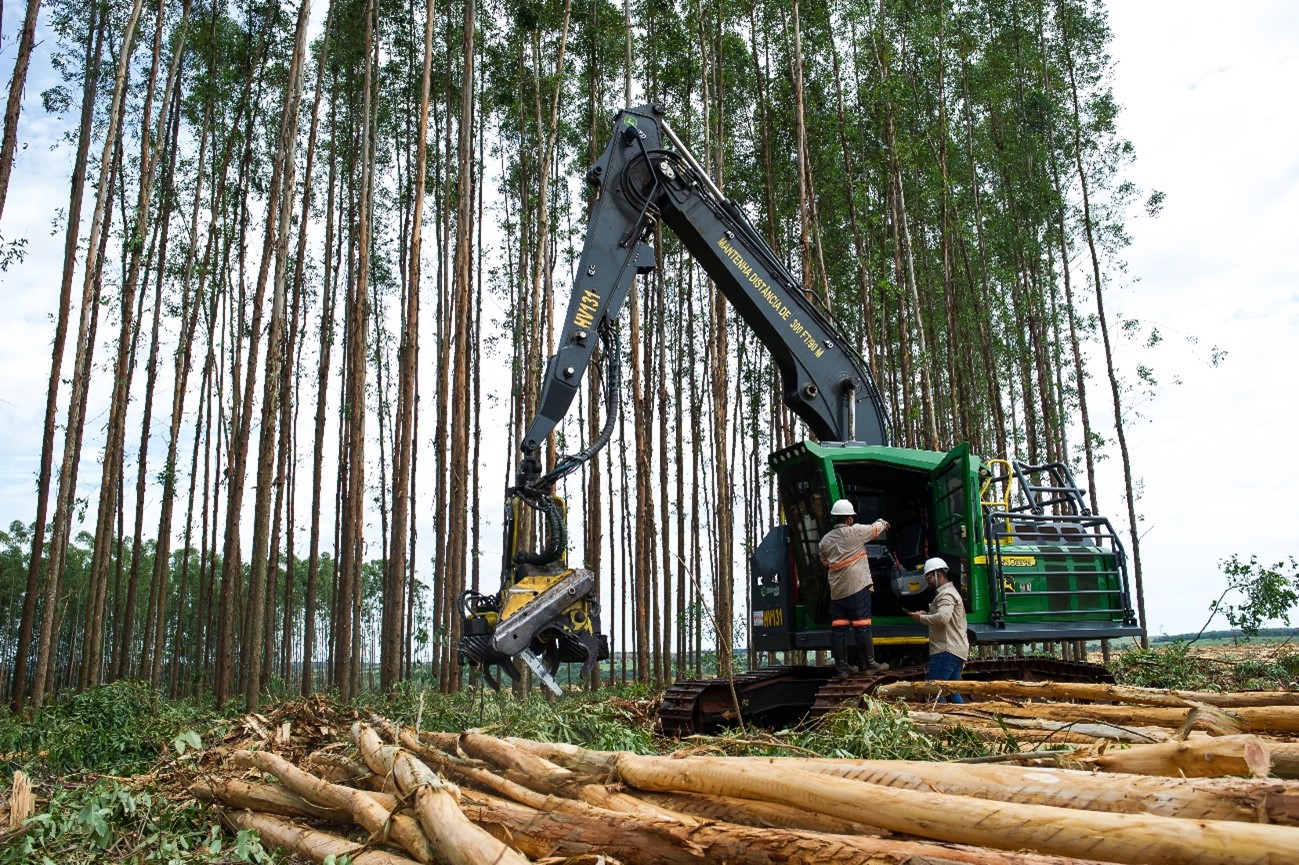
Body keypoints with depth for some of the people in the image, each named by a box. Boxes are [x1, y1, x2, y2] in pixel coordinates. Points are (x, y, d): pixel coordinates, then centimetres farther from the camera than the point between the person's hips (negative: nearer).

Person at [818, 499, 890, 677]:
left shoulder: (825, 540, 8)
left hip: (836, 590, 5)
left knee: (838, 627, 6)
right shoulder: (856, 531, -7)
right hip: (857, 587, -5)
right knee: (861, 626, 0)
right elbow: (876, 528, 11)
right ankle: (871, 664, 7)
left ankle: (842, 667, 10)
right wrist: (883, 523, 33)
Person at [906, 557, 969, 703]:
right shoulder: (950, 592, 26)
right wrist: (926, 615, 13)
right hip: (956, 651, 11)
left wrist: (922, 618, -13)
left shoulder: (946, 594, -8)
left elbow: (943, 617, -25)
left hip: (946, 651, -11)